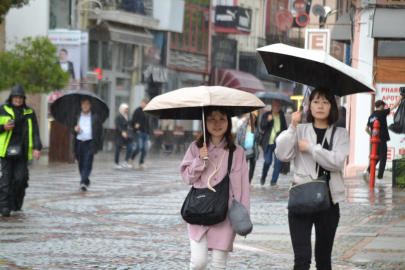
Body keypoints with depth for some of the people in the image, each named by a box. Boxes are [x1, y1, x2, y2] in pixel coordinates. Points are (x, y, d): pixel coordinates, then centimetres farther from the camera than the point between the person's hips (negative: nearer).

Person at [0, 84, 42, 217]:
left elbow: (35, 132, 11)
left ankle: (16, 204, 14)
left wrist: (37, 148, 0)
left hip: (22, 152, 1)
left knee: (21, 179, -3)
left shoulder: (29, 113, 11)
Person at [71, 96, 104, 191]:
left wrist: (99, 146, -2)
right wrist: (74, 129, -8)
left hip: (90, 143, -4)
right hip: (79, 143, 4)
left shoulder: (96, 117, 3)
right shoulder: (77, 116, 13)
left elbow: (100, 132, 2)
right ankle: (85, 182, 24)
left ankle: (84, 182, -21)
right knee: (81, 164, 9)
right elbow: (71, 129, 18)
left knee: (87, 164, -14)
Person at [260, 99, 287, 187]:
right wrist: (267, 120, -24)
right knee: (268, 161, -8)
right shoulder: (266, 115, 2)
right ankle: (263, 177, 21)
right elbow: (262, 126, -7)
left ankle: (273, 182, 3)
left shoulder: (281, 115, 11)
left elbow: (285, 127, 21)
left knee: (278, 162, -6)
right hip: (268, 143, -2)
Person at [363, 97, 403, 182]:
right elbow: (394, 106, -6)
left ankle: (368, 171, -5)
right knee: (383, 159, 0)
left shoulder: (371, 116, 12)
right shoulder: (382, 113, -8)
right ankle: (379, 177, -1)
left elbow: (367, 129, 15)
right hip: (382, 140, -7)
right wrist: (401, 97, 4)